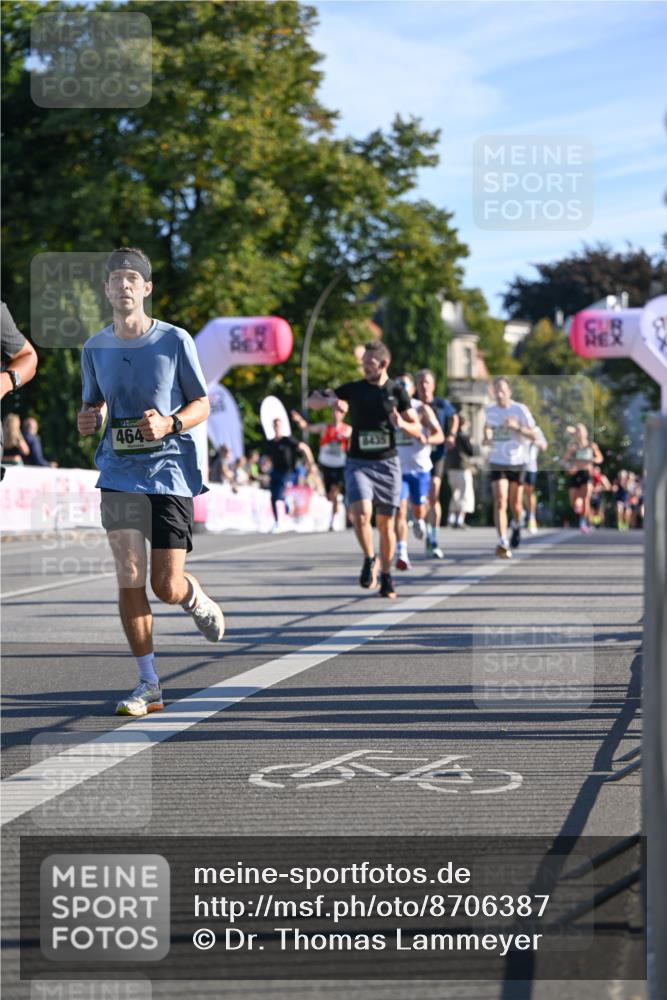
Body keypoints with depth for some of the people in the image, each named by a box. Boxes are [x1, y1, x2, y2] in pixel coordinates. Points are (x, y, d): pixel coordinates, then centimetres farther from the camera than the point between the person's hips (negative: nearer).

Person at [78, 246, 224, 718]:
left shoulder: (175, 341, -3)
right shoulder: (95, 348, 7)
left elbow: (202, 404, 2)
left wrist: (169, 423, -18)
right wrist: (88, 419, -5)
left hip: (171, 470, -3)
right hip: (120, 473, 3)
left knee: (167, 585, -5)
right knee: (129, 579, -6)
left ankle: (202, 604, 33)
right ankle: (149, 684, 3)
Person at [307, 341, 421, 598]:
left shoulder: (397, 392, 3)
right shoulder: (354, 389, 3)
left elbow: (417, 430, 4)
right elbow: (311, 401, 4)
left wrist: (402, 424, -18)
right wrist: (328, 399, -18)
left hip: (387, 463, 1)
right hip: (358, 462, -1)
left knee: (386, 524, 5)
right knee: (361, 513, -22)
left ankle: (386, 575, 22)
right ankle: (370, 560, 2)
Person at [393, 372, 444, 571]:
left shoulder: (422, 410, -3)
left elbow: (440, 436, -8)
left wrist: (426, 439, -27)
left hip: (420, 467, 0)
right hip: (397, 468, 0)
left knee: (419, 509, 10)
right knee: (400, 510, -14)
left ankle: (418, 521, 48)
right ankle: (401, 554, -15)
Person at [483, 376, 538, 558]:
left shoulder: (520, 410, -8)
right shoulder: (490, 410, 3)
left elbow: (534, 435, -10)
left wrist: (517, 427, -26)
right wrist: (487, 438, 3)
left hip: (517, 461, -1)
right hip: (497, 462, 1)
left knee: (515, 502, 12)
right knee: (500, 502, -13)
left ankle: (516, 525, 45)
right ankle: (503, 543, -19)